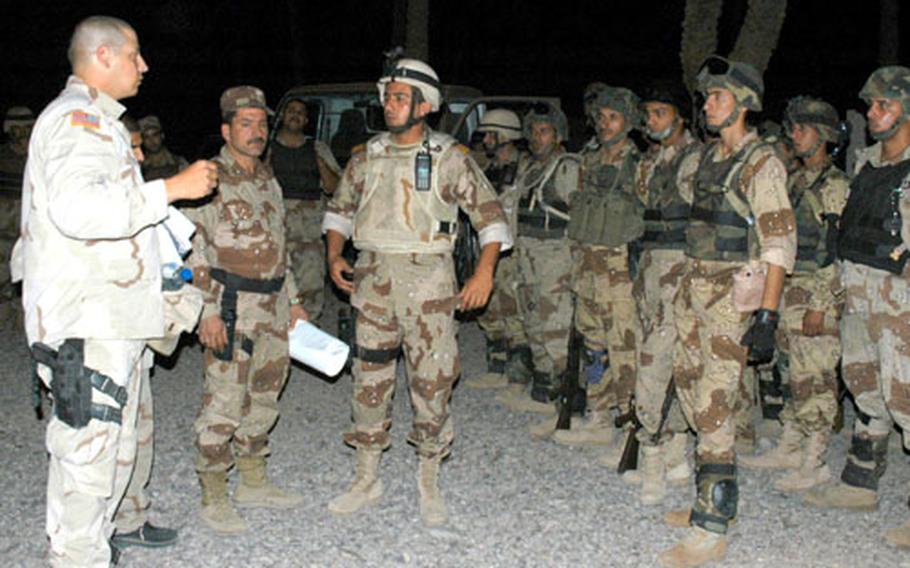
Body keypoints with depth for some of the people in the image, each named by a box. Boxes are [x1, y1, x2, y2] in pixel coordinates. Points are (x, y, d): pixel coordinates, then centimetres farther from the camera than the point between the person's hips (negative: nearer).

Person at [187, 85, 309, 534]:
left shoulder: (268, 179, 15)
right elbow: (194, 251, -13)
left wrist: (293, 301, 20)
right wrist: (207, 311, -18)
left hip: (272, 308, 8)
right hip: (231, 309, -8)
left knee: (263, 396, 14)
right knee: (224, 402, -4)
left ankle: (253, 483, 27)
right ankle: (213, 497, 6)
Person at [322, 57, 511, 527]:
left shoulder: (449, 157, -2)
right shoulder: (367, 156, 8)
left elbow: (489, 214, 0)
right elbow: (339, 208, 21)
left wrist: (484, 271, -9)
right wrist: (335, 257, 8)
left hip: (428, 281, -3)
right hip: (373, 280, 3)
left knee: (432, 381, -1)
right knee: (369, 380, 7)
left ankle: (429, 483, 15)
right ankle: (366, 480, 20)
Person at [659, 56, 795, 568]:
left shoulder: (762, 163, -11)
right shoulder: (705, 159, 13)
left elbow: (780, 242, -15)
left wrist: (768, 315, -22)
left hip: (735, 294, -8)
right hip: (695, 285, 8)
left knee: (713, 407, -9)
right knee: (688, 382, 13)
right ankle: (714, 500, 27)